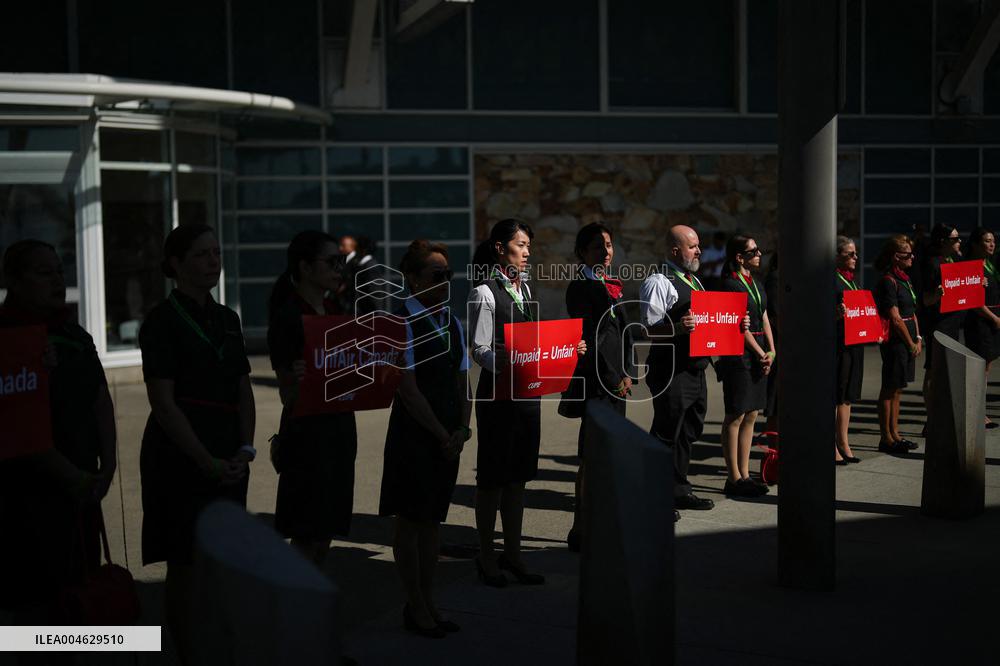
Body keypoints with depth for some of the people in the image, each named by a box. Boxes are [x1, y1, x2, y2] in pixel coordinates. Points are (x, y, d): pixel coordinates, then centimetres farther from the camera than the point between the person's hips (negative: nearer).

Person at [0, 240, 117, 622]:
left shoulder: (74, 335, 13)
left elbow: (100, 401, 15)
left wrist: (106, 466, 3)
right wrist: (70, 475, -16)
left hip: (80, 491, 7)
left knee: (74, 591, 14)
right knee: (34, 604, -2)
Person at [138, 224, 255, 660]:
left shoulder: (227, 319, 12)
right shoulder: (162, 321, -7)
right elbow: (163, 403, -13)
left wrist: (245, 449, 0)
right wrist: (207, 461, -15)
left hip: (229, 457, 6)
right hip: (180, 456, -6)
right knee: (185, 567, 0)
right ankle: (188, 654, 11)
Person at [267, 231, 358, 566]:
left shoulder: (335, 311, 11)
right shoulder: (288, 317, -12)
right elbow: (287, 394, -13)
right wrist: (299, 378, -35)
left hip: (339, 426, 8)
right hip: (306, 429, -8)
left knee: (327, 532, 12)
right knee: (308, 538, -5)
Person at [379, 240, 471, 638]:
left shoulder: (453, 323, 12)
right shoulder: (402, 324, -11)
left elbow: (462, 382, 13)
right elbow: (410, 390, -15)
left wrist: (462, 428, -1)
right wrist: (442, 435, -12)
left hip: (448, 437, 7)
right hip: (413, 436, -7)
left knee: (432, 518, 13)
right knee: (410, 520, 2)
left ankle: (428, 603, 22)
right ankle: (416, 608, 12)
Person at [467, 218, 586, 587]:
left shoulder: (525, 288, 13)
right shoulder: (485, 292, -10)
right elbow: (480, 349, -14)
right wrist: (510, 364, -31)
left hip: (528, 392, 7)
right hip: (497, 391, -7)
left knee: (518, 474, 13)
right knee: (493, 475, 2)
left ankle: (513, 554, 22)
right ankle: (487, 557, 13)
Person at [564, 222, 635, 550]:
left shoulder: (612, 285, 17)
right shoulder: (580, 288, -8)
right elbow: (589, 339, -14)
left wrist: (628, 374, 7)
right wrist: (613, 378, -11)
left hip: (617, 380, 8)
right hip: (595, 381, -8)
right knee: (592, 456, -7)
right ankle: (579, 531, -1)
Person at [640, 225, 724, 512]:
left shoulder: (695, 281, 18)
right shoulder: (658, 283, -11)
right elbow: (649, 329, -17)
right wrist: (678, 328, -33)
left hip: (696, 369, 9)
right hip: (670, 372, -9)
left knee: (688, 432, 15)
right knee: (666, 434, -4)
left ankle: (679, 491, 27)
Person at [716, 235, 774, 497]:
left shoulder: (756, 285, 17)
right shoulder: (730, 285, -11)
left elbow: (764, 320, 16)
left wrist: (772, 352, 4)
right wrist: (762, 354, -11)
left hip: (758, 355, 9)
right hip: (738, 355, -9)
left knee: (751, 415, 10)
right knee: (736, 416, -4)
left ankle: (744, 475, 17)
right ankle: (734, 478, 2)